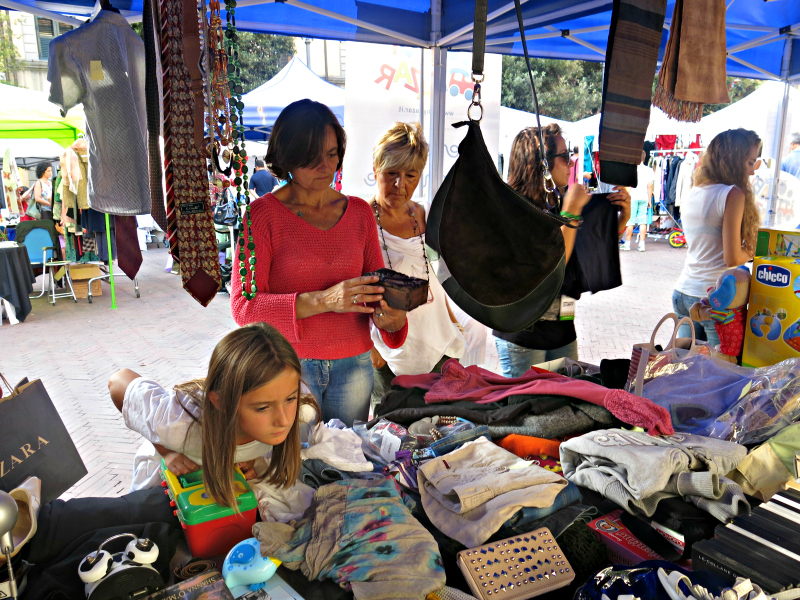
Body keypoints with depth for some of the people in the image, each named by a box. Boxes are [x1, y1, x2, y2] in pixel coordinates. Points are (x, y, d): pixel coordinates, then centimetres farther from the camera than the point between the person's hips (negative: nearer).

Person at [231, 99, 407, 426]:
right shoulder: (262, 214, -6)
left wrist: (391, 319, -13)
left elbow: (377, 288, 9)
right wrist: (322, 301, -25)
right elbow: (244, 306, -13)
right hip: (288, 365, -3)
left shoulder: (359, 212, 7)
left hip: (354, 364, 4)